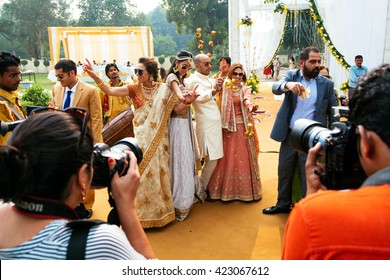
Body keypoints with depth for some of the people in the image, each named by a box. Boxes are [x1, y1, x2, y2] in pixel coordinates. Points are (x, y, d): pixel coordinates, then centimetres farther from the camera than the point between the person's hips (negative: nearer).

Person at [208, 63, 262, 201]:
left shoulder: (245, 89, 5)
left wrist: (250, 106, -41)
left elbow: (247, 99, -19)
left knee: (244, 157, 1)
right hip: (228, 126, 0)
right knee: (228, 158, 2)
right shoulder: (225, 88, 7)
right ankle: (227, 189, 12)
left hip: (243, 127, 0)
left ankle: (245, 189, 13)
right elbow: (220, 106, -5)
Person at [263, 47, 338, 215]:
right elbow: (275, 88, -20)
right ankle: (283, 204, 36)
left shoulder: (327, 84, 0)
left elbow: (333, 112, 3)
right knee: (284, 173, 16)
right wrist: (288, 85, -42)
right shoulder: (291, 75, 0)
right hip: (289, 135, 2)